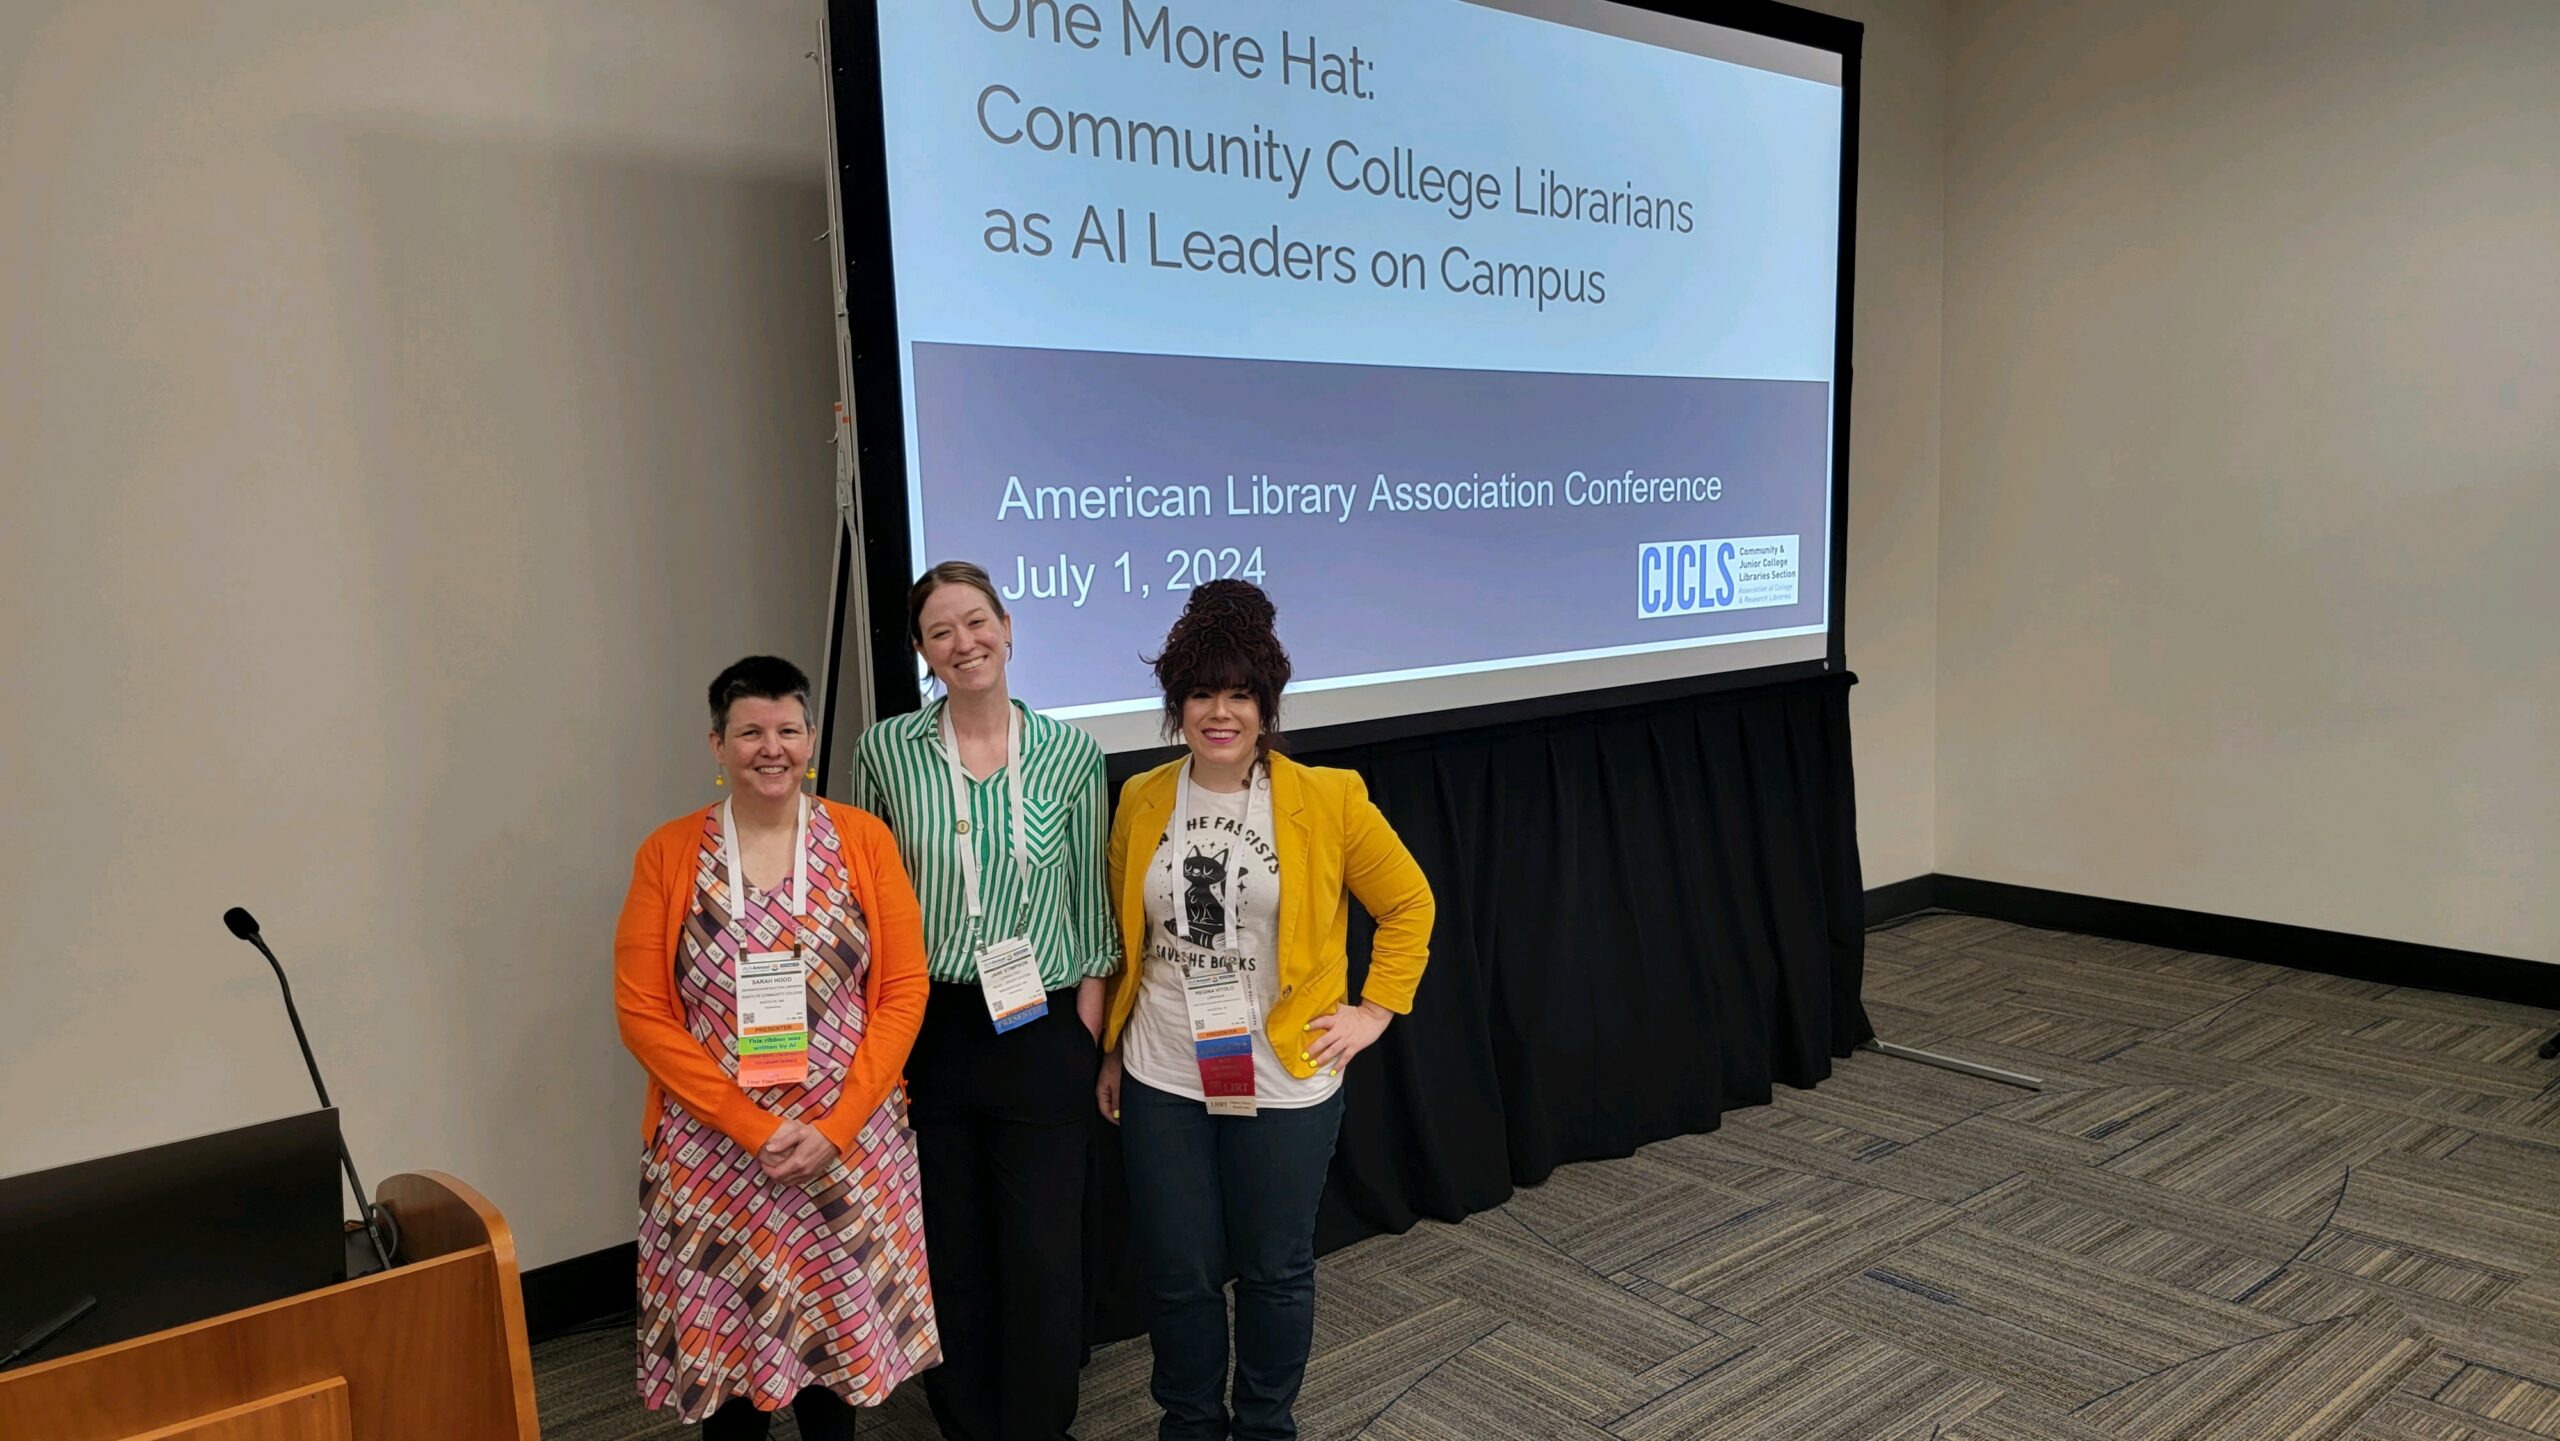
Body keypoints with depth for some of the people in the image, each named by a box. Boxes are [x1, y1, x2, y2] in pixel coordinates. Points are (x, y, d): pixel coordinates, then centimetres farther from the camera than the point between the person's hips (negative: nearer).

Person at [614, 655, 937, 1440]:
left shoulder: (863, 838, -2)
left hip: (852, 1144, 1)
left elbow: (904, 989, -3)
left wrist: (835, 1125, -11)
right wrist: (753, 1128, -12)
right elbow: (641, 1013, -6)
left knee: (839, 1326, 12)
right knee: (726, 1336, 9)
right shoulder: (668, 853, -3)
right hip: (715, 1151, 0)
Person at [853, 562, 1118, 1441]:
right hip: (926, 1031, 1)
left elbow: (1090, 900, 3)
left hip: (1040, 1032, 0)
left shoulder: (1070, 753, -2)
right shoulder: (886, 750, -2)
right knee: (949, 1253, 12)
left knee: (1043, 1257, 5)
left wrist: (1089, 1029, 0)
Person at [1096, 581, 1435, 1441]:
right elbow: (1123, 939, 9)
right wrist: (1110, 1052, 11)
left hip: (1285, 1081, -2)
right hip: (1161, 1081, 2)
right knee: (1176, 1272, 13)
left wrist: (1377, 1010, -3)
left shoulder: (1328, 800, -9)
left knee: (1275, 1270, 14)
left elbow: (1409, 903, 1)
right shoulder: (1140, 801, 0)